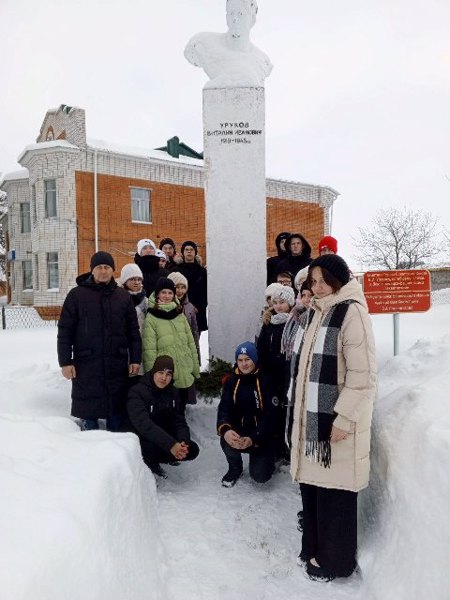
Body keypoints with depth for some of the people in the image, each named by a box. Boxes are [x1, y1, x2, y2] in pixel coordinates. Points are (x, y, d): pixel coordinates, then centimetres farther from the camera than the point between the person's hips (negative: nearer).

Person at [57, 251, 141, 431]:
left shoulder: (123, 296, 8)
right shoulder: (77, 295, 0)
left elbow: (133, 330, 9)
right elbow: (65, 331, -1)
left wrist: (135, 359, 4)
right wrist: (65, 361, -6)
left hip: (117, 365, 2)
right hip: (86, 364, -2)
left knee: (117, 411, 10)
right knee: (89, 411, 6)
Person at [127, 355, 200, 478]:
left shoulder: (172, 392, -1)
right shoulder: (137, 392, -22)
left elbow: (179, 421, -4)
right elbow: (144, 424, -35)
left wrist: (183, 442, -25)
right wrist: (171, 444, -44)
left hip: (163, 438, 6)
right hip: (141, 441, -6)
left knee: (192, 450, -11)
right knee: (151, 446, -36)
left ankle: (154, 461, 12)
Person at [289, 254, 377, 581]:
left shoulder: (352, 311, -14)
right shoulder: (316, 311, 12)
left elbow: (363, 373, -18)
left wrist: (344, 418, -20)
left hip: (337, 417, -8)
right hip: (312, 414, 8)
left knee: (334, 487, 5)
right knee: (312, 482, 16)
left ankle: (335, 559, 24)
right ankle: (315, 548, 34)